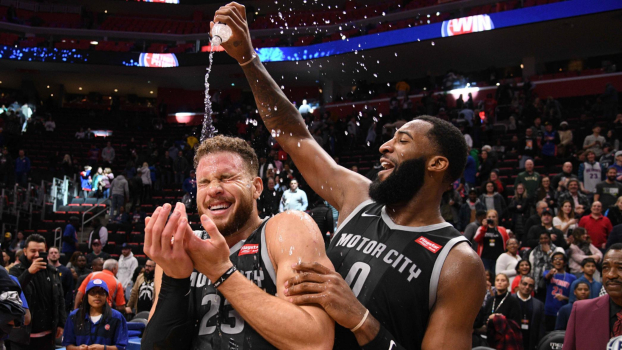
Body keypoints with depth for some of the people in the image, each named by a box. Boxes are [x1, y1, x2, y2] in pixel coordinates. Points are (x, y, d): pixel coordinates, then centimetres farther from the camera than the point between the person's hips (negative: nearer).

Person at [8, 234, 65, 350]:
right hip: (22, 336, -3)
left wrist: (61, 324, 8)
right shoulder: (16, 271, -5)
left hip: (47, 335, 4)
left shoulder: (52, 271, 7)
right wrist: (29, 272, -30)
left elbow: (60, 299, 12)